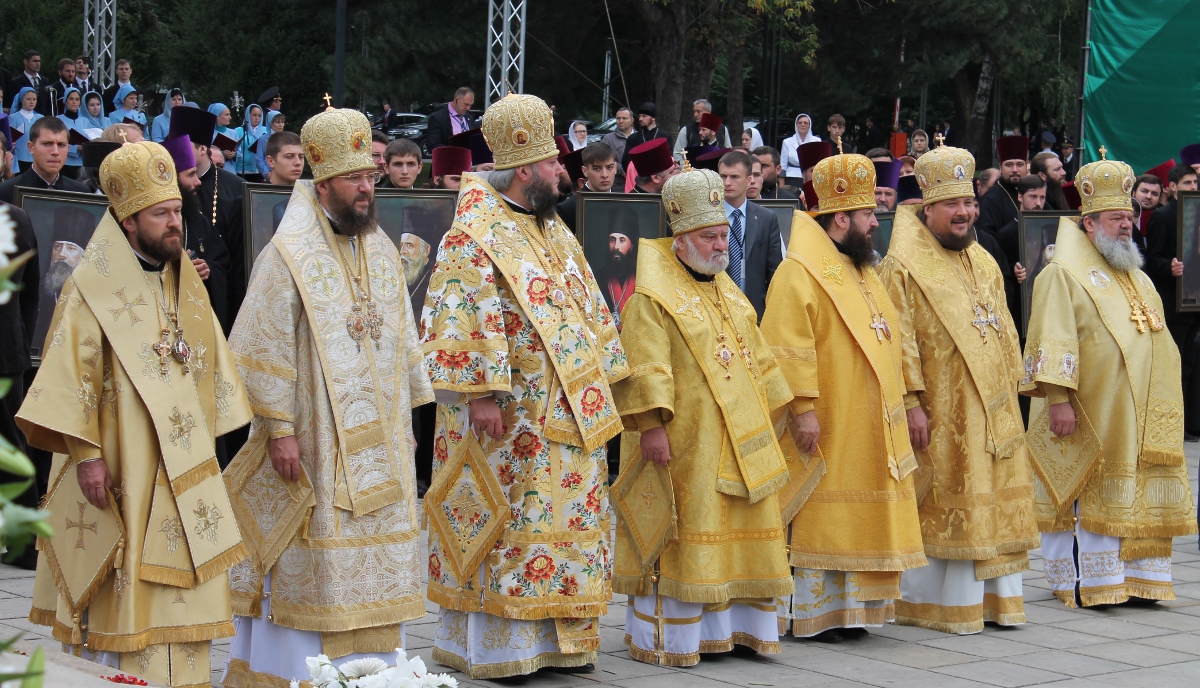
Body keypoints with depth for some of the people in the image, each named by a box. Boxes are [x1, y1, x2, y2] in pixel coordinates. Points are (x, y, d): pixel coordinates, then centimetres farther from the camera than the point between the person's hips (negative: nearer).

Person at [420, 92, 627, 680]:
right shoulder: (474, 238, -12)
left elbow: (585, 306, 20)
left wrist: (599, 376, 17)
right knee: (504, 522, -3)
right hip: (509, 417, -8)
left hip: (567, 409, 8)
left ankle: (556, 638, 18)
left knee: (569, 518, 10)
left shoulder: (551, 229, 15)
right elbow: (460, 322, -18)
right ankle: (492, 645, 4)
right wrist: (480, 394, -23)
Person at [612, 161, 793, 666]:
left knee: (741, 533, 10)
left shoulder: (727, 291, 16)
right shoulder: (653, 297, -10)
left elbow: (756, 356, 23)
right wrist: (652, 425, -24)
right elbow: (644, 368, -17)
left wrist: (768, 413, 21)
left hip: (738, 444, 8)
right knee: (677, 537, -5)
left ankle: (730, 626, 19)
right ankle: (659, 638, 2)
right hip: (685, 443, -8)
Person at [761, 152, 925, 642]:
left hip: (865, 430, 9)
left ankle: (843, 608, 17)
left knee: (849, 519, 11)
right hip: (825, 428, -9)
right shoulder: (800, 274, -13)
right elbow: (788, 349, -20)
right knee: (815, 516, -6)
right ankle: (804, 614, -1)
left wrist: (894, 406, 21)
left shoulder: (860, 273, 17)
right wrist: (803, 408, -25)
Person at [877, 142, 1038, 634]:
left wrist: (1008, 392, 14)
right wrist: (910, 403, -19)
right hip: (940, 414, -7)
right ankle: (929, 603, 7)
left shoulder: (984, 263, 15)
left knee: (991, 503, 9)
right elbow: (899, 340, -14)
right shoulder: (904, 266, -8)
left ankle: (994, 597, 18)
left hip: (992, 411, 7)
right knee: (939, 507, -2)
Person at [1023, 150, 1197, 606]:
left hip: (1140, 416, 7)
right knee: (1088, 498, -3)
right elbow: (1053, 342, -14)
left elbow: (1157, 342, 24)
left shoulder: (1137, 279, 18)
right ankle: (1083, 583, 3)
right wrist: (1058, 398, -22)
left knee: (1136, 499, 7)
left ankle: (1133, 577, 12)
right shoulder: (1064, 274, -6)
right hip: (1092, 415, -7)